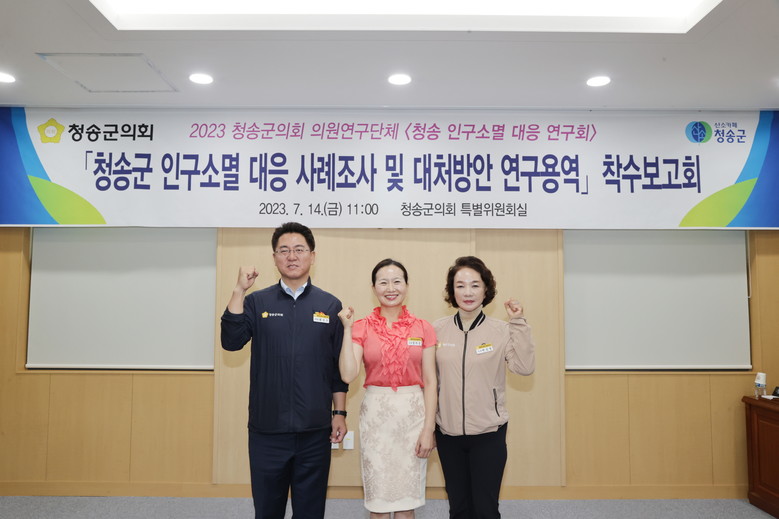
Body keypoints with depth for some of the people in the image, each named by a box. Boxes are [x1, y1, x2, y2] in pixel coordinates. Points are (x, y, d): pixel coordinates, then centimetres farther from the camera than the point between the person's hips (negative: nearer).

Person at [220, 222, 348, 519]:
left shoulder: (330, 305, 2)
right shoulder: (257, 302, 2)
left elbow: (339, 366, 5)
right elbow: (231, 341, -12)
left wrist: (340, 412, 3)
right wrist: (239, 290, -18)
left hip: (314, 430, 0)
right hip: (267, 428, 0)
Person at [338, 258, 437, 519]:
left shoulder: (423, 328, 0)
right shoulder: (361, 328, -1)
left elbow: (430, 382, -1)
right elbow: (348, 375, -12)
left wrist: (429, 428, -7)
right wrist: (347, 329, -14)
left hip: (413, 413, 0)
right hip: (375, 414, 0)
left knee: (406, 497, 10)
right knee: (378, 496, 11)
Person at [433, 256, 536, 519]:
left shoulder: (501, 330, -6)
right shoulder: (437, 329, -2)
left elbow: (524, 367, -16)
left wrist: (519, 324, -20)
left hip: (488, 434, -2)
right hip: (447, 433, 2)